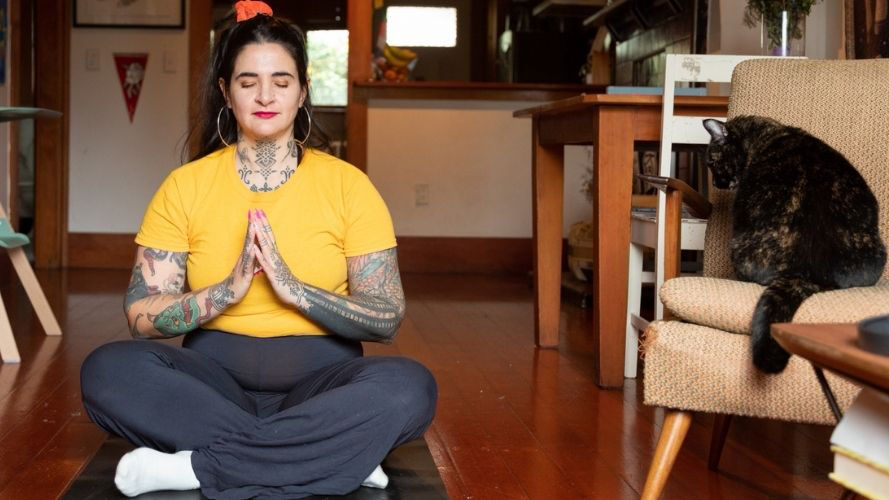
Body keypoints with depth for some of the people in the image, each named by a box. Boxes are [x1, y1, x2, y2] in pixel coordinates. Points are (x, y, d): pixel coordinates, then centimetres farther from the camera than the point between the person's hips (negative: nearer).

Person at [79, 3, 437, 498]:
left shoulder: (348, 185, 3)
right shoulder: (185, 187, 5)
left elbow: (387, 320, -3)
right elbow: (142, 317, -1)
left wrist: (294, 289, -17)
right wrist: (226, 291, -17)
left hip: (318, 376, -1)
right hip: (214, 376, 1)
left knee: (409, 386, -31)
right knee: (109, 369, -28)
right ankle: (336, 455, -26)